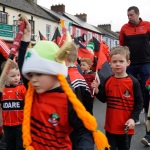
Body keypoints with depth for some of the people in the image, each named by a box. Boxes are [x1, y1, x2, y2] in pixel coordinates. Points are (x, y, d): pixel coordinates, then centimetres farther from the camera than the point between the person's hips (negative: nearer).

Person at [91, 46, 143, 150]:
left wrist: (133, 119, -15)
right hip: (110, 125, 2)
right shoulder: (107, 81, -1)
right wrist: (97, 90, -11)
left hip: (126, 126, -2)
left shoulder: (133, 82, -11)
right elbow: (104, 99, 6)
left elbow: (139, 103, -6)